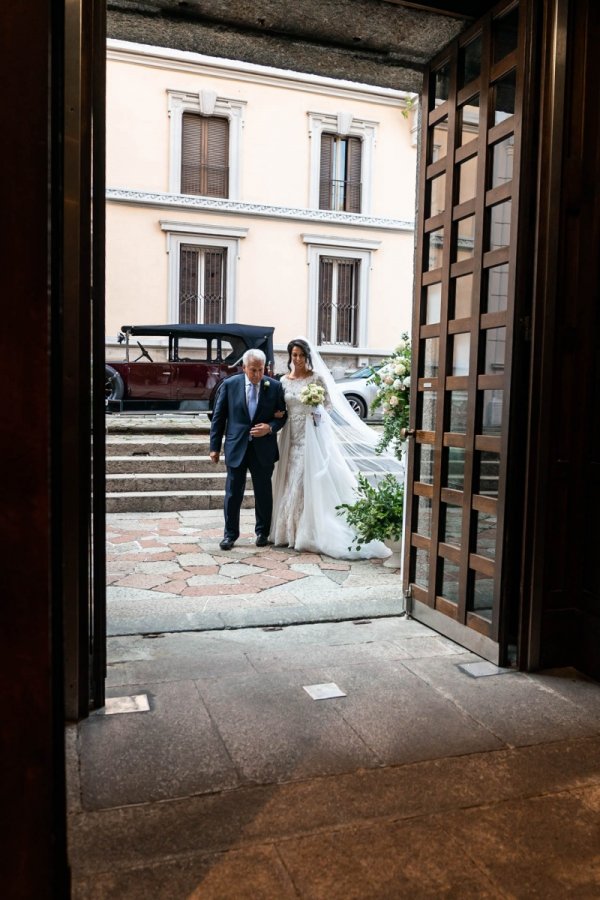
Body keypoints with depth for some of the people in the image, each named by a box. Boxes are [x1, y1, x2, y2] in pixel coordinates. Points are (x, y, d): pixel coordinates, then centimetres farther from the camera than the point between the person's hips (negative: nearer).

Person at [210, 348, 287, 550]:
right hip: (236, 447, 0)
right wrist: (215, 447, 1)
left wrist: (270, 427, -14)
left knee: (264, 493, 10)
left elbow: (283, 415, 6)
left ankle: (262, 532, 26)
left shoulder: (274, 386, -1)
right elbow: (218, 417, 2)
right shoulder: (229, 385, -2)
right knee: (233, 493, 4)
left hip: (264, 448, 1)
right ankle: (230, 534, 17)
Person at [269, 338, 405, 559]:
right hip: (292, 435, 4)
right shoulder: (284, 380, 8)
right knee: (290, 483, 4)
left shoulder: (316, 377, -4)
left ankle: (309, 533, 0)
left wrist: (315, 405, -19)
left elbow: (330, 405, -2)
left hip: (311, 435, -4)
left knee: (310, 481, -6)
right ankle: (290, 531, 13)